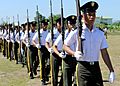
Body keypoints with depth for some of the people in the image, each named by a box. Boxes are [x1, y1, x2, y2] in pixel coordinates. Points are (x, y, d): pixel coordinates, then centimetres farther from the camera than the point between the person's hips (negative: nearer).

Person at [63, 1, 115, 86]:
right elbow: (65, 46, 5)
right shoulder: (77, 32, -4)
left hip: (96, 67, 4)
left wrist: (111, 71, 5)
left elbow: (104, 53, 8)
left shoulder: (100, 33, 6)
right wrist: (74, 53, -14)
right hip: (83, 68, -3)